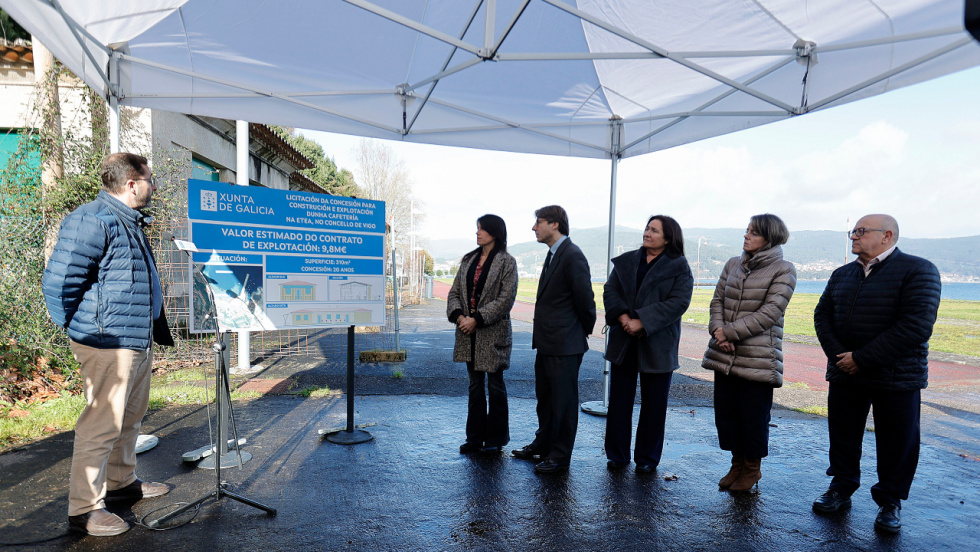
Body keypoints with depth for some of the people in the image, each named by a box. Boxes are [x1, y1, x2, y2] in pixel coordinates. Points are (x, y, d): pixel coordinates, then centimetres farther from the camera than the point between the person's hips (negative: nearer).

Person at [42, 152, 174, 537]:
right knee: (102, 426, -1)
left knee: (130, 418, 21)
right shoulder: (92, 221, -15)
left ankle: (121, 481, 38)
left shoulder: (131, 222, 16)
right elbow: (57, 283, -16)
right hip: (108, 344, -10)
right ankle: (83, 509, 13)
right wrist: (80, 331, -5)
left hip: (139, 342, 10)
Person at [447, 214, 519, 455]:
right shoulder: (468, 260, 12)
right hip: (468, 332, 6)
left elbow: (505, 300, -14)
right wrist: (458, 315, -8)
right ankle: (475, 437, 24)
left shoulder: (506, 262, -6)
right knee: (475, 385, 13)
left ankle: (495, 439, 18)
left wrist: (477, 319, -18)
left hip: (493, 333, -6)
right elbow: (454, 292, 10)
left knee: (495, 385, 5)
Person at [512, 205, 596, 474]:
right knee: (544, 397, 21)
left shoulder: (572, 256, -18)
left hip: (565, 344, -10)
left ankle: (560, 457, 19)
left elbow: (585, 298, -17)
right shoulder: (553, 255, 13)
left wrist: (585, 330, -3)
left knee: (563, 401, 4)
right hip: (547, 341, 10)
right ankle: (543, 445, 37)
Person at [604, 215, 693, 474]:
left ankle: (647, 458, 24)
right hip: (623, 342, 3)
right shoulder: (626, 261, 10)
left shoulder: (679, 267, -2)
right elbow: (610, 291, 3)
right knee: (619, 399, 8)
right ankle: (617, 455, 21)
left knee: (653, 403, 8)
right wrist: (623, 317, -15)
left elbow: (679, 302, -13)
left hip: (657, 344, -3)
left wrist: (642, 322, -20)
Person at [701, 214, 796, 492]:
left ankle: (752, 469, 27)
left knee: (753, 417, 6)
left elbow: (769, 313, -13)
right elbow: (717, 300, 9)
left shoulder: (783, 270, -5)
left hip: (758, 358, -5)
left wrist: (729, 332, -15)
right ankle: (737, 463, 31)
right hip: (724, 355, 5)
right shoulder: (733, 264, 10)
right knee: (725, 412, 12)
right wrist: (717, 329, -10)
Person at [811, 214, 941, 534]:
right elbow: (823, 315, 9)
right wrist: (838, 355, -8)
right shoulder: (842, 275, 10)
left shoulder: (918, 271, -10)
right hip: (845, 376, 5)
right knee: (842, 436, 13)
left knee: (896, 445, 7)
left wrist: (862, 358, -19)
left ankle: (889, 503, 25)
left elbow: (917, 325, -19)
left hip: (896, 378, -5)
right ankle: (841, 490, 29)